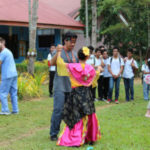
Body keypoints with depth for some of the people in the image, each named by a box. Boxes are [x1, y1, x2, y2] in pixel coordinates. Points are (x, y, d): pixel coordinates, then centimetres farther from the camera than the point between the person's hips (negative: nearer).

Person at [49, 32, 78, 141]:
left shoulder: (75, 54, 14)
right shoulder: (59, 52, -3)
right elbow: (52, 63, -20)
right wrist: (57, 52, -34)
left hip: (71, 86, 5)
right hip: (60, 86, -5)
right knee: (58, 109, -9)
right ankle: (53, 133, -1)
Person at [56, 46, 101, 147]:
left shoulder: (73, 67, -10)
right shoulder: (90, 69, 0)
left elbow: (60, 63, -4)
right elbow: (95, 75, 22)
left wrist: (59, 52, 10)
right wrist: (99, 69, 43)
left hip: (76, 93, -2)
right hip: (87, 94, 2)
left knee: (76, 117, 4)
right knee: (88, 116, 14)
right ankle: (90, 137, 21)